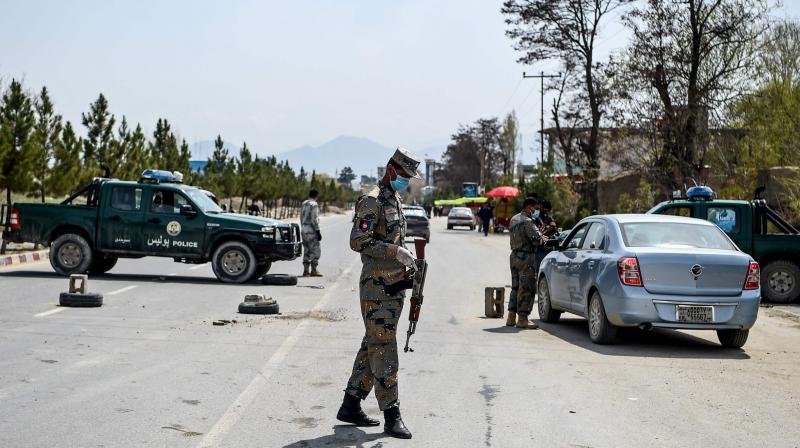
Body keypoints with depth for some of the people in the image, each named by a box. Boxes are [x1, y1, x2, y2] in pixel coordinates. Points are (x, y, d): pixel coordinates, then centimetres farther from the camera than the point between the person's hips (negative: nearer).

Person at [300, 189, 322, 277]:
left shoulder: (304, 204, 11)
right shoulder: (314, 205, -14)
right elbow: (314, 219, -18)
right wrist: (318, 231, -15)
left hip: (304, 229, 8)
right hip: (311, 230, -8)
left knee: (307, 250, 11)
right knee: (315, 250, -1)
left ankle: (306, 270, 8)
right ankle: (313, 270, 0)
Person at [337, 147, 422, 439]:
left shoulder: (395, 201, 18)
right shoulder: (372, 201, -11)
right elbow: (358, 241, -20)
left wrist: (406, 264, 16)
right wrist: (395, 251, -23)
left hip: (394, 286, 10)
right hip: (377, 286, -10)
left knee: (372, 347, 12)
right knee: (383, 349, -8)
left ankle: (351, 406, 20)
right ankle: (391, 415, -7)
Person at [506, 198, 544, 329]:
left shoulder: (514, 219, 13)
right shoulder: (528, 222, -15)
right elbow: (536, 238, -21)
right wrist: (537, 230, 1)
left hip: (514, 255, 9)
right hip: (526, 256, -9)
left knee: (515, 287, 15)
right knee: (526, 288, -4)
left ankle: (511, 318, 18)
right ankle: (522, 319, -4)